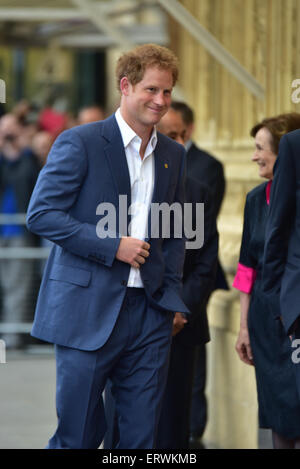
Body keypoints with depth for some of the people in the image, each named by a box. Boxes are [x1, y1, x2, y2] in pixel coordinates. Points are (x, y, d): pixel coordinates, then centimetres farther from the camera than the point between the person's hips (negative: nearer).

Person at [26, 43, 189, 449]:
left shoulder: (173, 155, 14)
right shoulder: (79, 143, -5)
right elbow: (41, 214, -10)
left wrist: (172, 293, 8)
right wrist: (113, 246, -14)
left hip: (150, 312, 5)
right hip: (88, 312, -5)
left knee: (142, 436, 5)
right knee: (78, 435, -1)